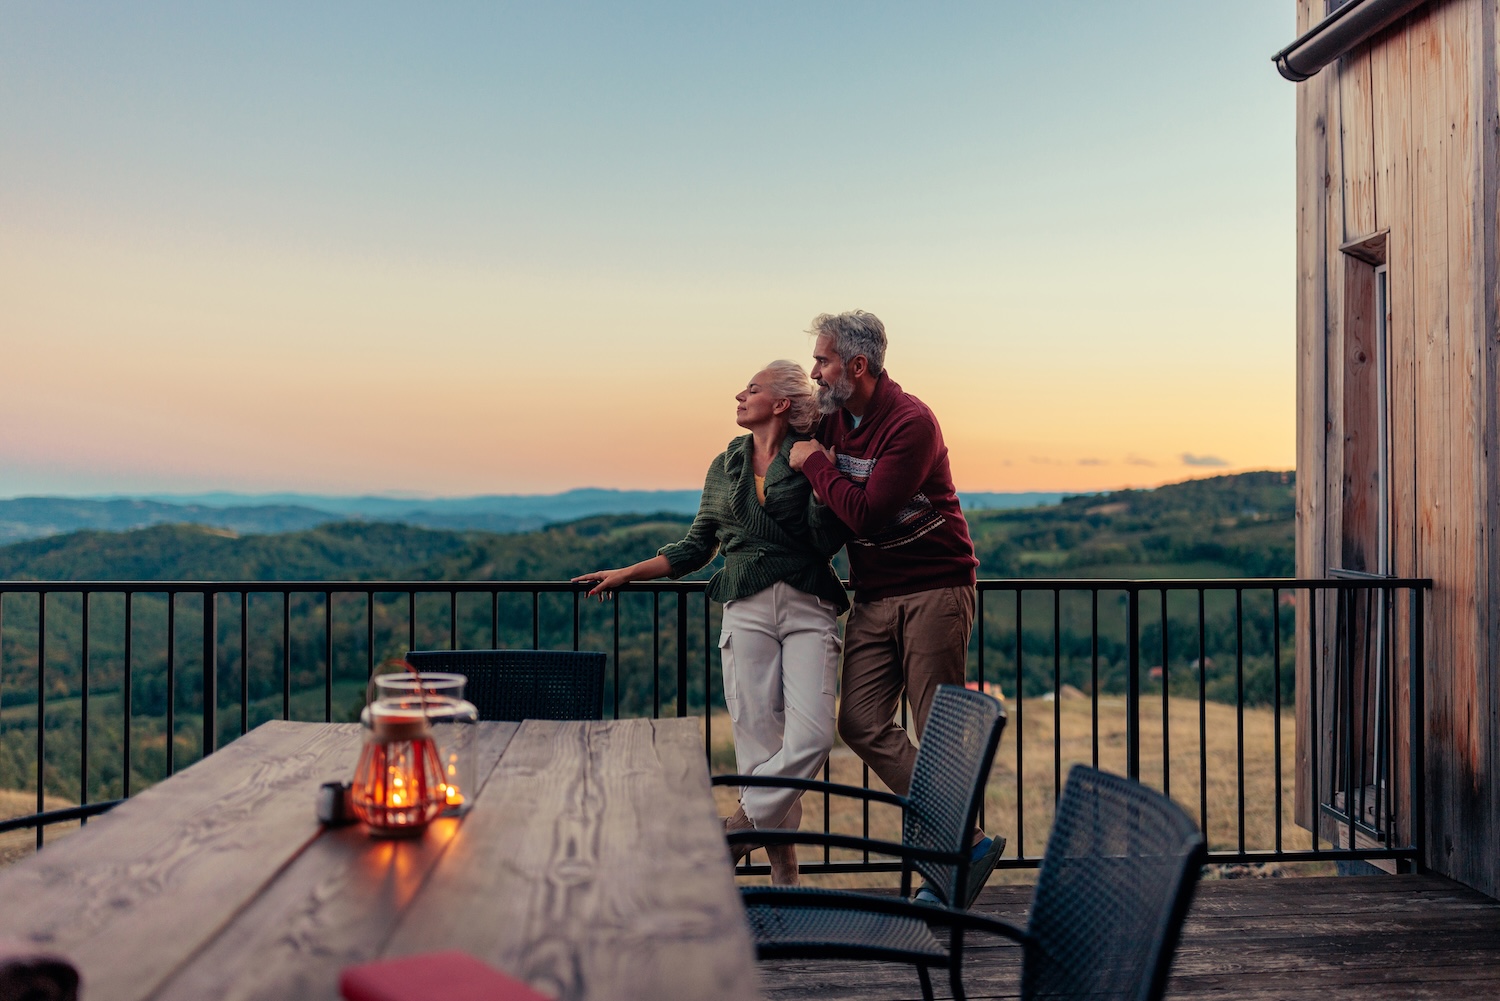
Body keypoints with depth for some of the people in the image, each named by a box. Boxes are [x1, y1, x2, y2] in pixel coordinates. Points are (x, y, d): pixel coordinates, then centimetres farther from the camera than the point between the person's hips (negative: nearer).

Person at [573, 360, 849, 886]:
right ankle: (783, 872, 5)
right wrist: (626, 574, 18)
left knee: (810, 736, -16)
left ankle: (732, 833, -2)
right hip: (747, 608, 3)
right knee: (757, 740, -4)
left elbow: (827, 539, -8)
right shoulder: (725, 466, 16)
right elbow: (696, 548, 21)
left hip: (808, 606, -2)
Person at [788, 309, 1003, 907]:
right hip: (872, 596, 8)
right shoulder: (835, 416, 8)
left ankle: (963, 844, 12)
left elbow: (868, 512, -23)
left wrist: (814, 463, -12)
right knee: (862, 724, -2)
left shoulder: (911, 422, -16)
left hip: (933, 591, -8)